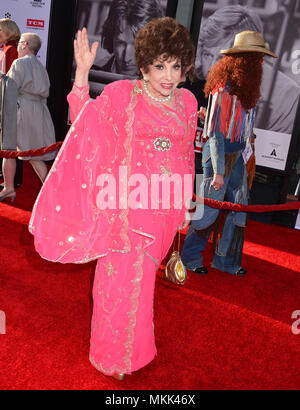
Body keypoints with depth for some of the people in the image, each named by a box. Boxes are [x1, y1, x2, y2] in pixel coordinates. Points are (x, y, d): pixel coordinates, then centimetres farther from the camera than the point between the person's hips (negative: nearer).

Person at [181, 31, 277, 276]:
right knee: (209, 210, 1)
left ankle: (227, 261, 26)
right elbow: (216, 133, -19)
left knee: (239, 209, 12)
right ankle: (189, 258, 21)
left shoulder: (245, 89, 8)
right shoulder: (224, 91, -18)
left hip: (238, 156, 9)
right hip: (220, 156, -9)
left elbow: (241, 126, 11)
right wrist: (218, 171, -20)